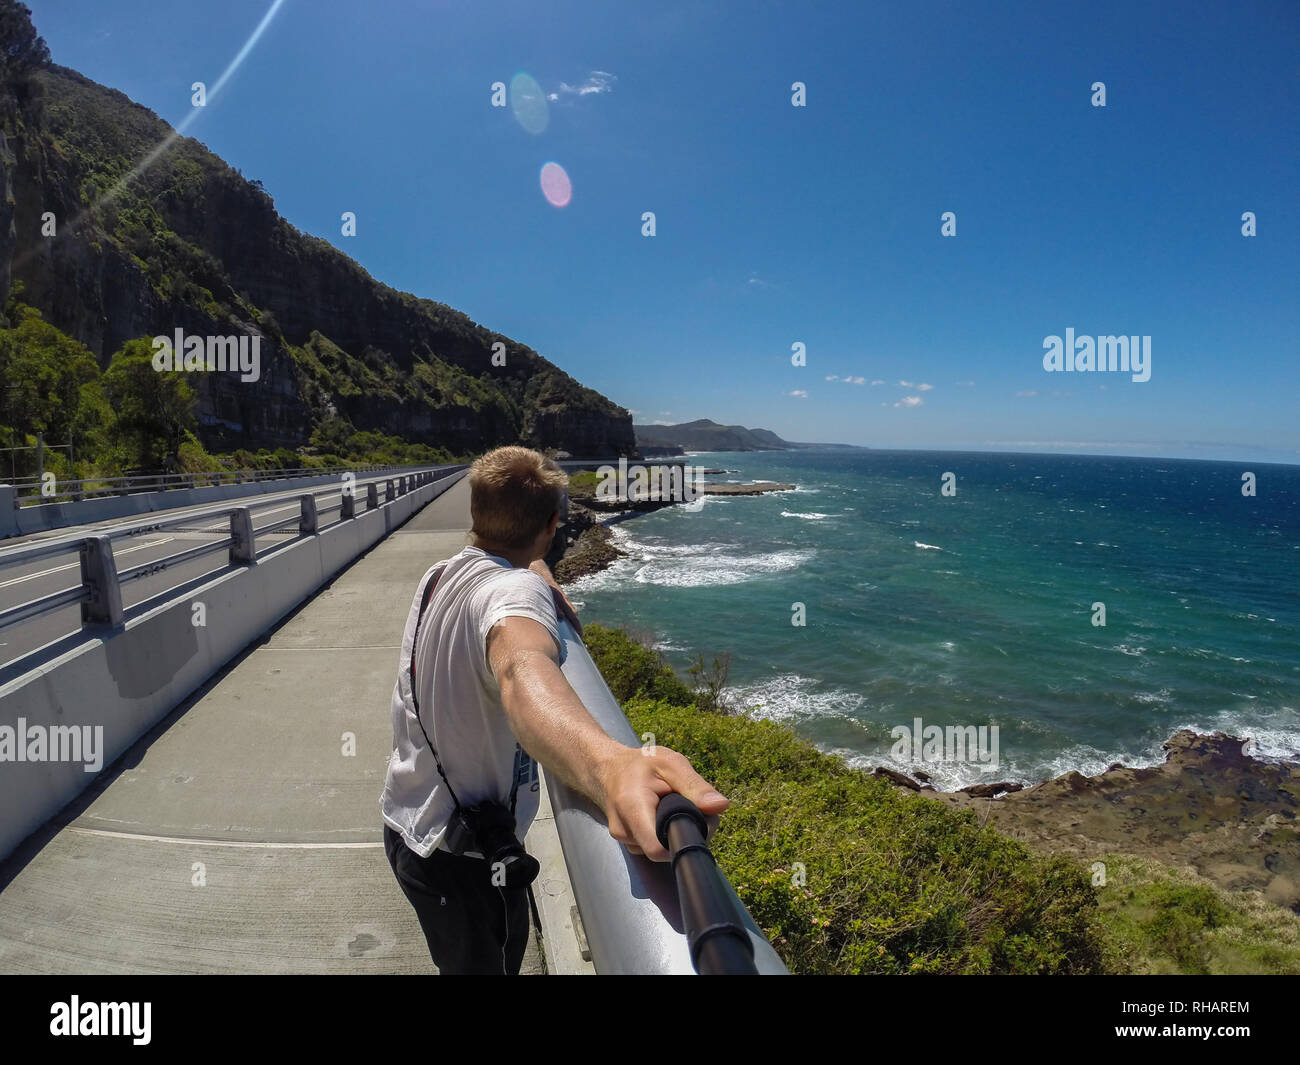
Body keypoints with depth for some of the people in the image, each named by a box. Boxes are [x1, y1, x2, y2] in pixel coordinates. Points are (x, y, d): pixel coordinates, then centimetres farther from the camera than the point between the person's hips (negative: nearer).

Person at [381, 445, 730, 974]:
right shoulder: (514, 589, -32)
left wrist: (547, 589, 0)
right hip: (461, 857, -8)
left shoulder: (440, 575, -2)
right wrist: (609, 764, -76)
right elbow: (521, 671, -57)